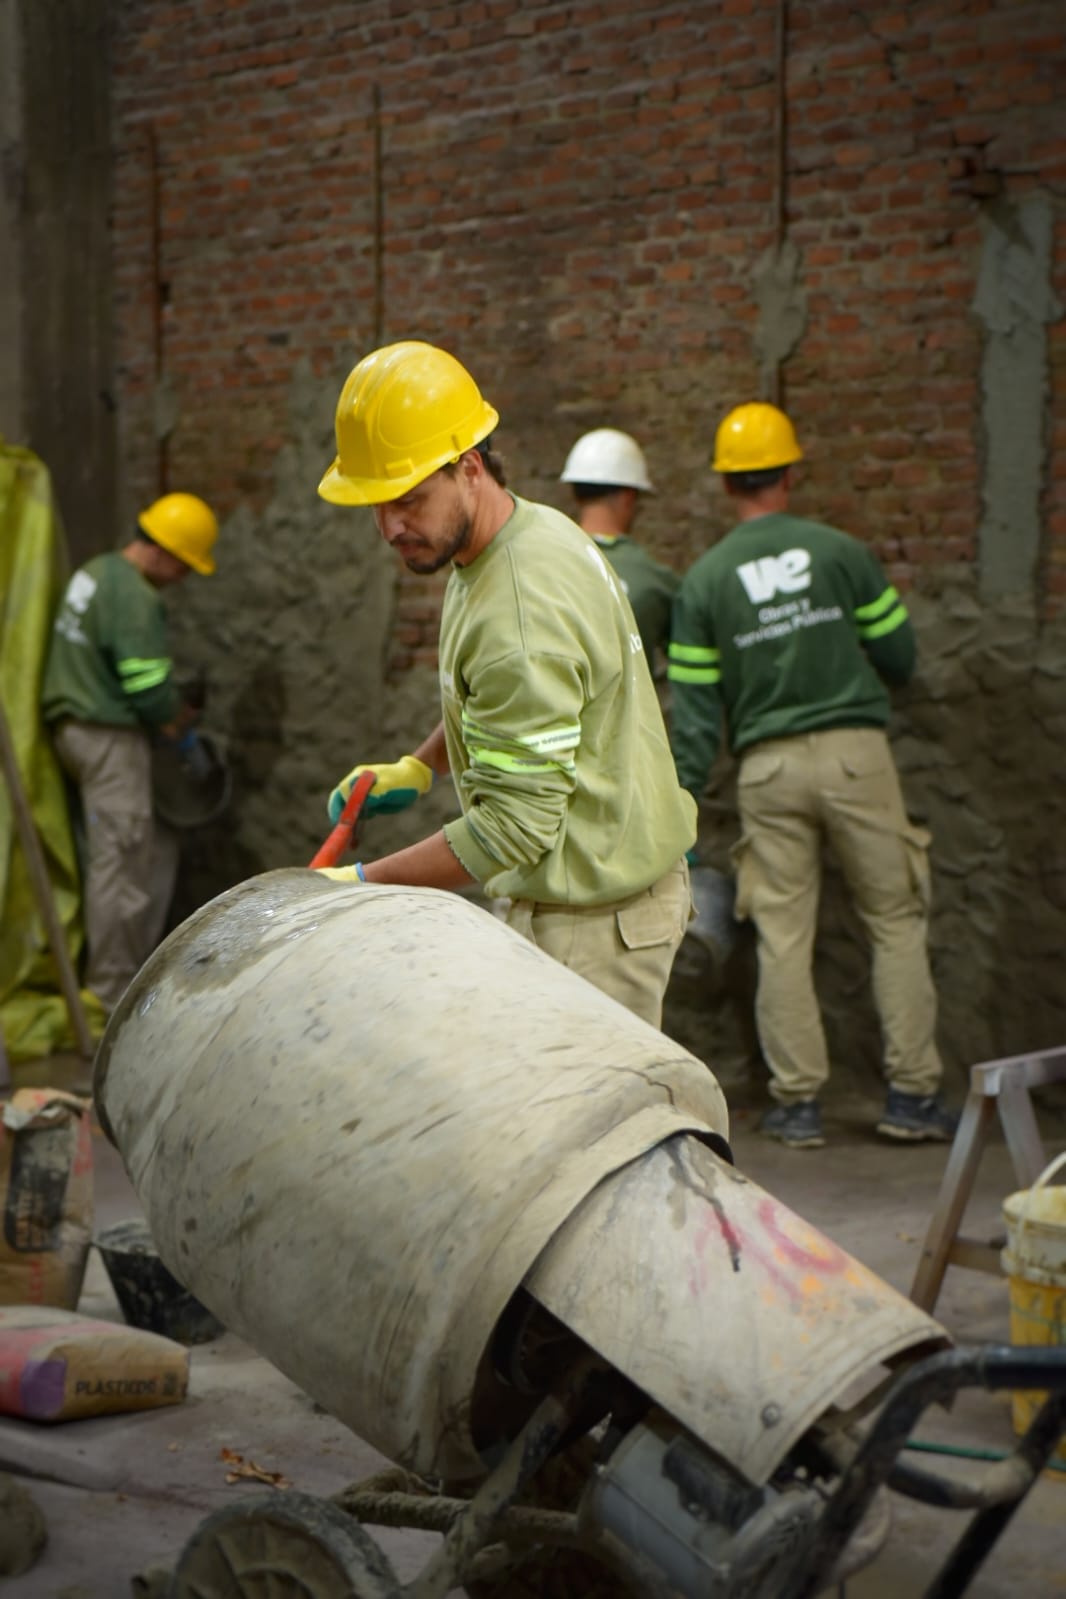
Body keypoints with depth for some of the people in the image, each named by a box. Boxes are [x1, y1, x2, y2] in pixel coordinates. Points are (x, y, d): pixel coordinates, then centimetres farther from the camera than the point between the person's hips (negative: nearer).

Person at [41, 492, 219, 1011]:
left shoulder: (94, 572, 13)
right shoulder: (136, 598, -18)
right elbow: (148, 689, -21)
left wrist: (174, 710, 15)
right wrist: (183, 733, -1)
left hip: (75, 726, 10)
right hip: (109, 737, -10)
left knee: (157, 847, 17)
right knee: (119, 864, -4)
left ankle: (137, 962, 21)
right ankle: (112, 992, 2)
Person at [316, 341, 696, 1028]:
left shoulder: (520, 618, -27)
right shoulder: (535, 528, 6)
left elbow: (514, 826, -25)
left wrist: (366, 882, -18)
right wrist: (418, 768, 13)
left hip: (597, 919, -10)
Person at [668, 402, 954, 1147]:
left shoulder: (704, 580, 1)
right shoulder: (842, 553, -2)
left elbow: (694, 707, 0)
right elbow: (900, 658, 4)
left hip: (768, 767, 1)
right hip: (855, 751, -1)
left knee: (783, 933, 6)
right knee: (897, 921, 7)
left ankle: (798, 1101, 8)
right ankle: (913, 1094, 8)